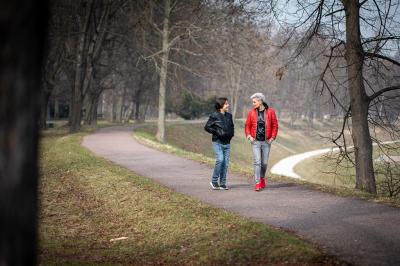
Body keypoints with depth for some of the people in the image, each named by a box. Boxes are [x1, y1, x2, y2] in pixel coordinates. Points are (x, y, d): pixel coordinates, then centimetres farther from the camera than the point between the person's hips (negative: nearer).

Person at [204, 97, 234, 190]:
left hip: (227, 143, 6)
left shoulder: (229, 116, 11)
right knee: (220, 159, -20)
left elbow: (232, 126, 27)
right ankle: (214, 181, -7)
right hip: (217, 142, -6)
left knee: (226, 162, 2)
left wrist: (232, 133, 7)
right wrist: (217, 132, -14)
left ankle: (222, 183, 9)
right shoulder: (214, 116, -6)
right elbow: (207, 127, -5)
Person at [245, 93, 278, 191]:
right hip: (255, 142, 0)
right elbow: (247, 125, 8)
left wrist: (272, 137, -5)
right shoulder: (251, 112, 0)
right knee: (257, 162, -9)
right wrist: (248, 135, -5)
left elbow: (275, 125, 2)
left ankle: (262, 178, 35)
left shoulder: (270, 112, -3)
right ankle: (257, 183, -8)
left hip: (266, 142, 0)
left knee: (264, 163, 8)